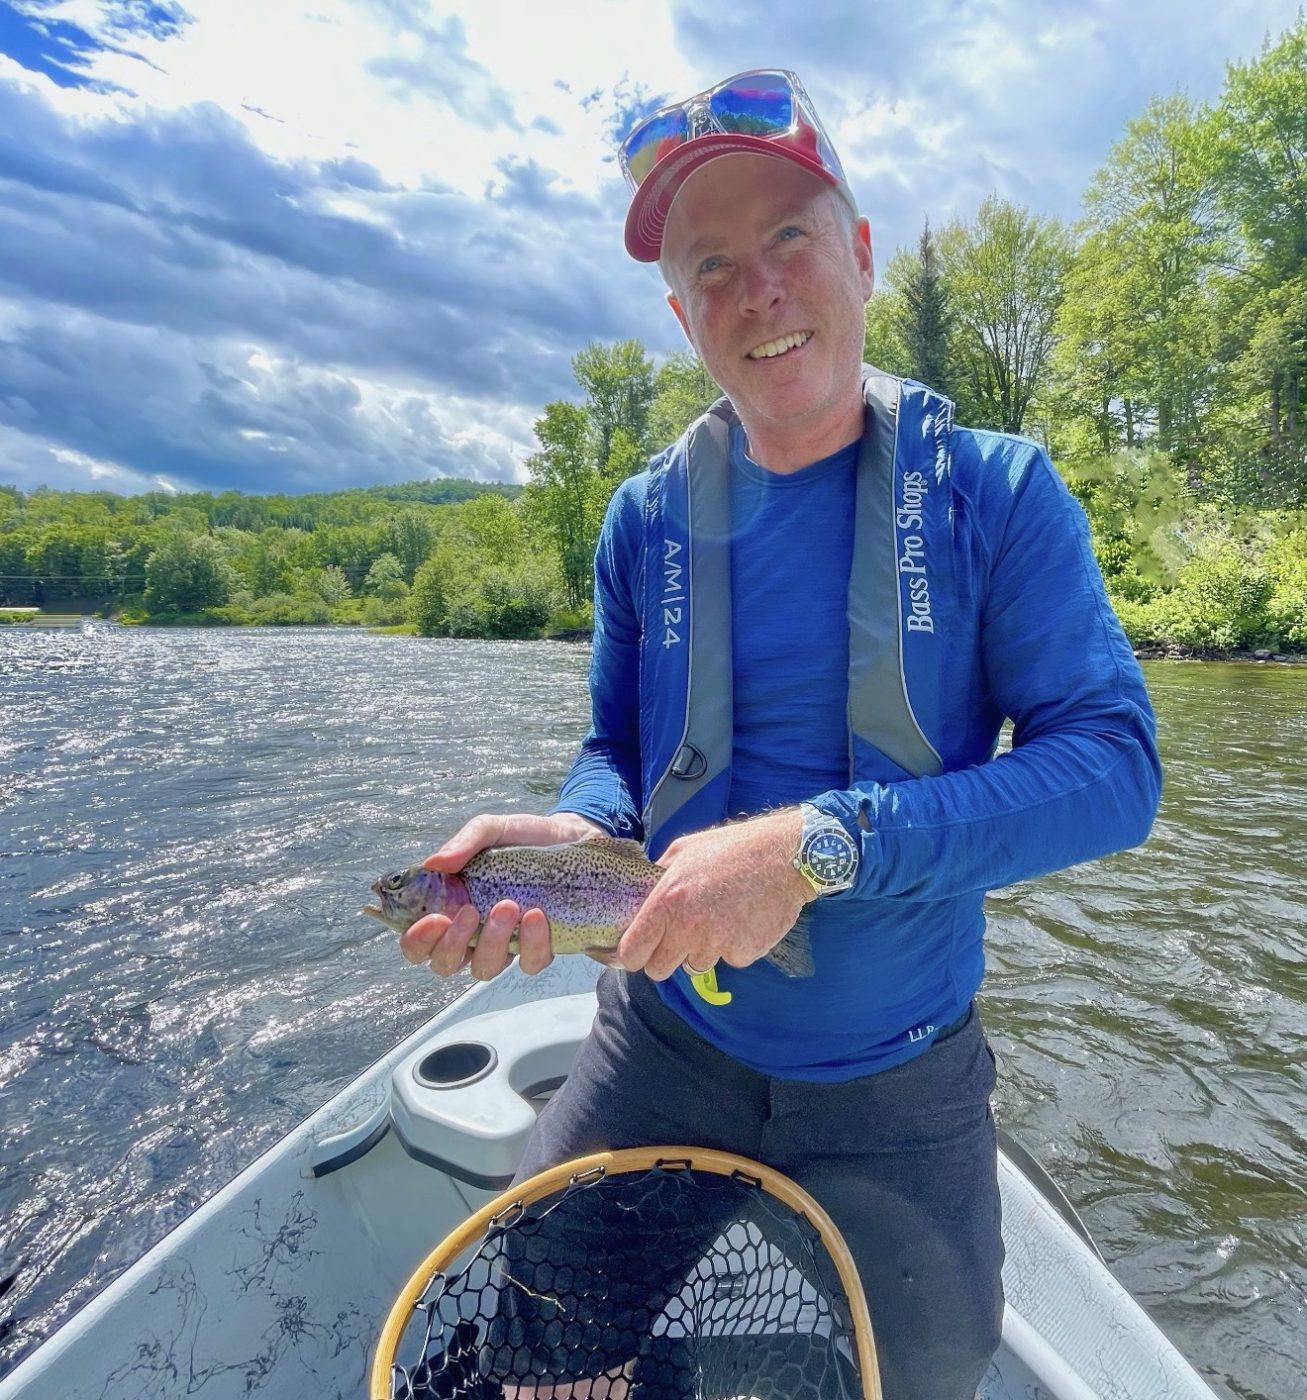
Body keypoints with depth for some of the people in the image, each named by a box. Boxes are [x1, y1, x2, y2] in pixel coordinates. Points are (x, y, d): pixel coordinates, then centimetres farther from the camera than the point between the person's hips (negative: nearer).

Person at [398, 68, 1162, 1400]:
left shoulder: (994, 492, -10)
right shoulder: (648, 517, -4)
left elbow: (1115, 766, -17)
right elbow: (617, 750, 3)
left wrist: (818, 845, -30)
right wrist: (572, 835, -21)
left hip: (898, 1086, -1)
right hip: (665, 1041, 2)